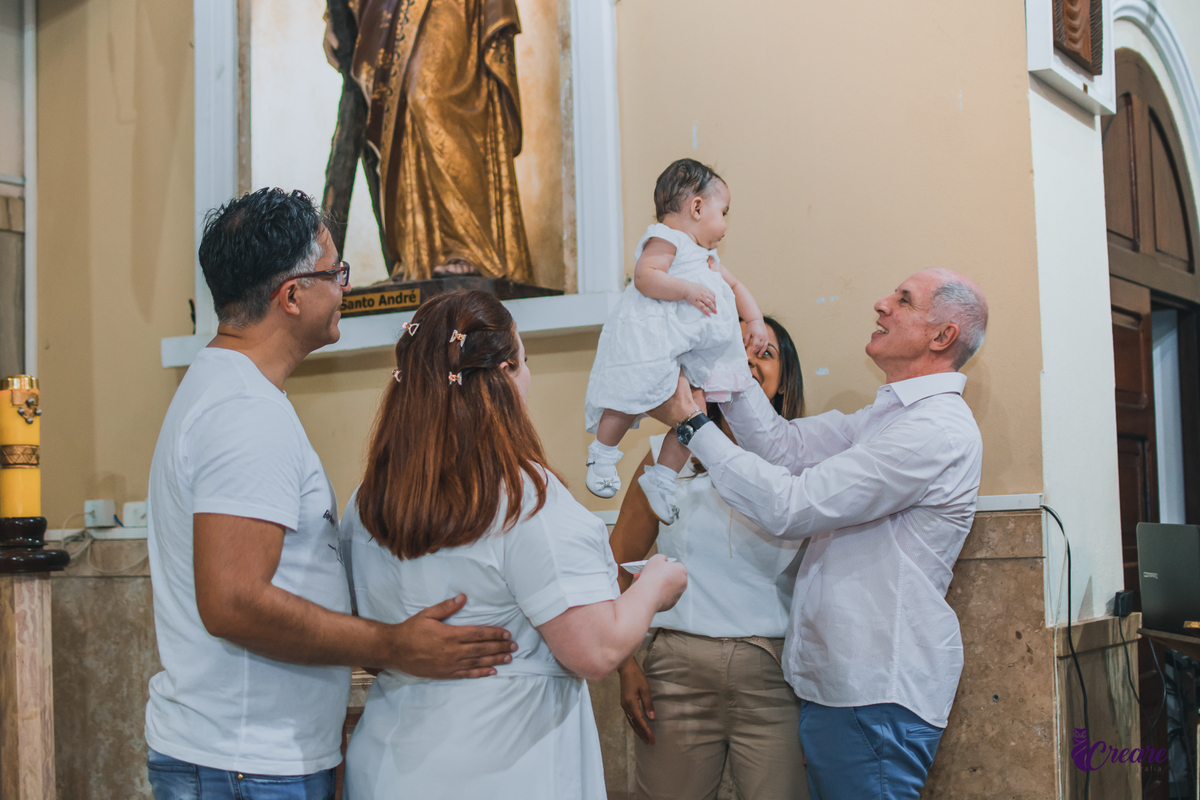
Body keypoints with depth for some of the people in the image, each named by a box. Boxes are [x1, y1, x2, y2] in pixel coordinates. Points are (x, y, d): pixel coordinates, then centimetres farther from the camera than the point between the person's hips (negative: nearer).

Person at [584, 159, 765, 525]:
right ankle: (603, 454, 9)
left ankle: (661, 478, 12)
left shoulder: (708, 257, 29)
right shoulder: (665, 239, -2)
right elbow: (645, 276, -17)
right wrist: (687, 290, -23)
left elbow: (735, 287, 34)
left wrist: (755, 320, 19)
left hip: (689, 353, 9)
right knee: (632, 400, -16)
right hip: (649, 339, -9)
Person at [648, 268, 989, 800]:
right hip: (840, 679, 9)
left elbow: (788, 506, -20)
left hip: (876, 694, -9)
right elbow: (783, 446, 6)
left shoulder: (938, 430, -17)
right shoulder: (888, 416, 16)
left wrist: (691, 423, -14)